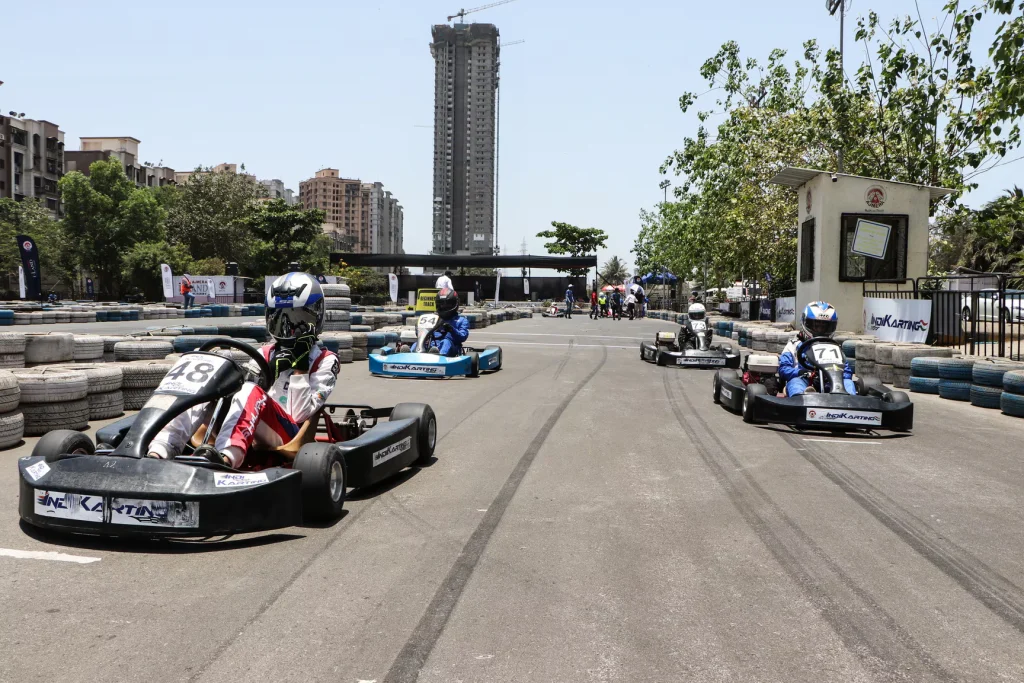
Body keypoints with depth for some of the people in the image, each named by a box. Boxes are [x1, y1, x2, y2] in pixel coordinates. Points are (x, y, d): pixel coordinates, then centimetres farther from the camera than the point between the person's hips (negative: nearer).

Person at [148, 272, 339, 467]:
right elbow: (240, 393, 7)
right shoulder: (265, 355, 22)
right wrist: (270, 369, -3)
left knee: (252, 393, -33)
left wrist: (300, 367, -6)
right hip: (251, 438, 5)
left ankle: (225, 458, -59)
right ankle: (156, 454, -37)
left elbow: (301, 414, -3)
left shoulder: (325, 361, 9)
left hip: (287, 440, -5)